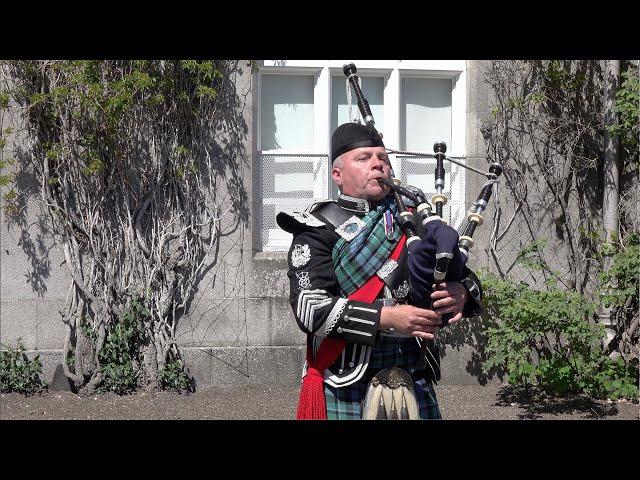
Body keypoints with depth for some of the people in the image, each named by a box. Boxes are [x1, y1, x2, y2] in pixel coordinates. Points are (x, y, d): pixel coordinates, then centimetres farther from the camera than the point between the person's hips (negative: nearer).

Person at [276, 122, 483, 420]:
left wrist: (462, 292, -10)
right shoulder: (318, 230, -1)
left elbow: (464, 275, 14)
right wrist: (386, 317, -21)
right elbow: (310, 308, -13)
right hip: (346, 389, -4)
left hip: (415, 383, 4)